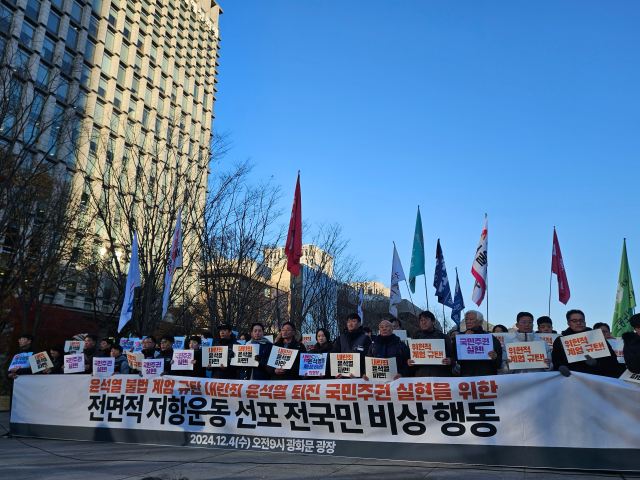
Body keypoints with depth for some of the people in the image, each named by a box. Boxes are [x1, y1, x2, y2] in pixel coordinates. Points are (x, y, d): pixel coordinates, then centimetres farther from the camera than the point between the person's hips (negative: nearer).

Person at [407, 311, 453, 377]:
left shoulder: (444, 337, 8)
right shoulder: (416, 337, 12)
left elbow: (451, 356, 8)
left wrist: (449, 361, -14)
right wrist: (409, 362, -7)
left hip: (440, 374, -1)